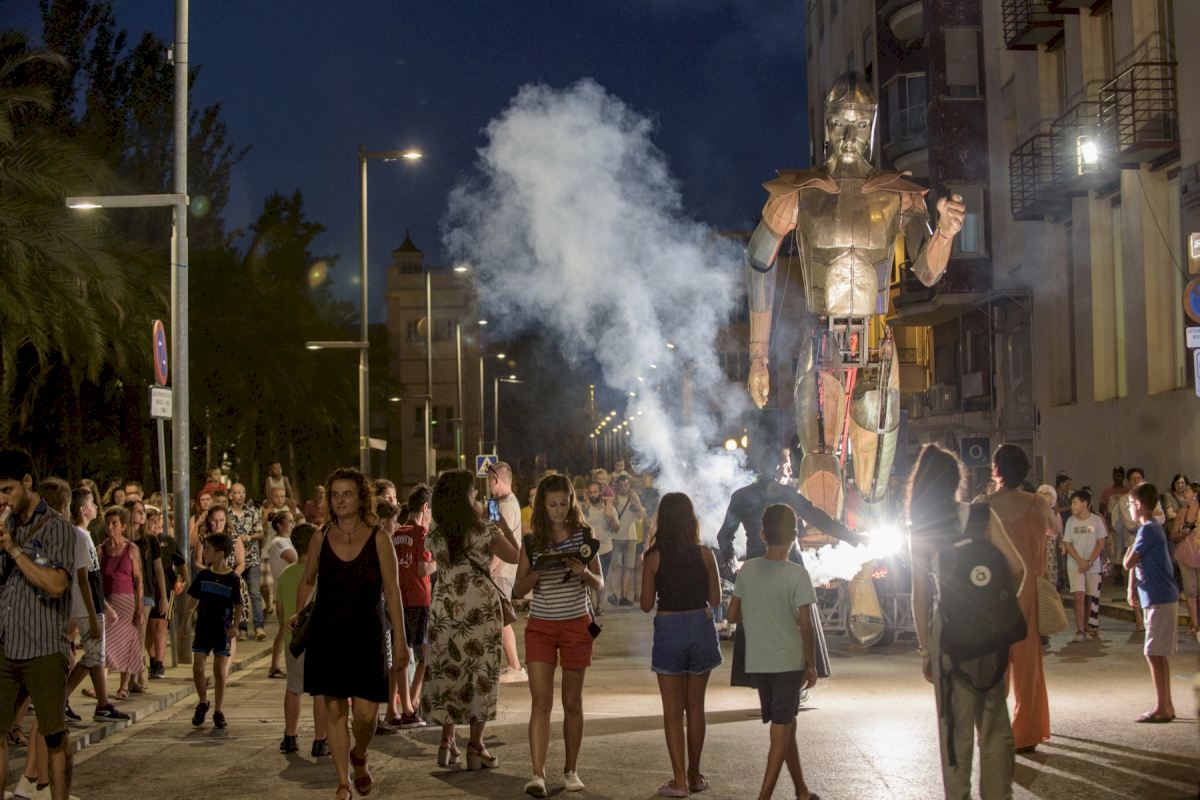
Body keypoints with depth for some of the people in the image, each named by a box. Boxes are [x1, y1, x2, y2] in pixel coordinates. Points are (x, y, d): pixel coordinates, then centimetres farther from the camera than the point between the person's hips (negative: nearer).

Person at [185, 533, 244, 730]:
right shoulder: (203, 575, 4)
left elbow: (238, 606, -6)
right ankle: (203, 703, 20)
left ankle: (218, 711, 10)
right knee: (197, 667, -2)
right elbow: (193, 600, 11)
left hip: (222, 630, -3)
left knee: (220, 671, 0)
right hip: (203, 627, 3)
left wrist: (234, 627, -19)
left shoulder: (233, 580, -7)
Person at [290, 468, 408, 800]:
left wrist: (399, 639, -4)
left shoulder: (377, 539, -2)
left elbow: (392, 590, -2)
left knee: (366, 713, -6)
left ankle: (359, 757, 27)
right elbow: (307, 581, 20)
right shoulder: (321, 537, 5)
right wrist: (299, 614, 6)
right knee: (334, 709, 4)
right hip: (326, 635, 2)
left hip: (366, 635, -2)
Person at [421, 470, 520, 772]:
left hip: (444, 611, 3)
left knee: (446, 672, 12)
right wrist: (505, 527, 19)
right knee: (481, 673, 4)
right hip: (482, 609, -3)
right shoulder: (485, 531, -7)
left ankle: (447, 742, 13)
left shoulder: (436, 537, 2)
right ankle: (476, 747, 4)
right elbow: (515, 556, 5)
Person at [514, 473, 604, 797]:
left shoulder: (583, 534, 0)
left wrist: (584, 573, -20)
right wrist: (539, 570, -16)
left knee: (572, 702, 7)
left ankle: (571, 770, 18)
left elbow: (599, 586, 2)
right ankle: (537, 774, -12)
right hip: (540, 625, 0)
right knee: (541, 703, -8)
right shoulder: (532, 542, 1)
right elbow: (518, 590, 2)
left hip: (577, 625, 0)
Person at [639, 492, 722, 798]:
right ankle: (694, 775, 22)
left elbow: (646, 605, -5)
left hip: (668, 630, -2)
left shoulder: (654, 558, -9)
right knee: (696, 706, 15)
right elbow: (716, 599, 3)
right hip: (701, 627, 2)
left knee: (673, 709, 5)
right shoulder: (705, 554, -5)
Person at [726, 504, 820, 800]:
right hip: (788, 661, -5)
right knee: (781, 729, 1)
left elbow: (733, 615, 5)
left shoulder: (747, 570, 0)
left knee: (786, 726, 17)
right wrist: (811, 665, -3)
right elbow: (805, 624, -13)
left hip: (757, 662, 5)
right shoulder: (797, 574, -13)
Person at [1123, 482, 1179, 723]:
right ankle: (1166, 706, 18)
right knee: (1159, 654, 13)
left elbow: (1128, 563, -16)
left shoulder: (1148, 530, -16)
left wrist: (1129, 552, 4)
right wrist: (1132, 589, 8)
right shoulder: (1151, 527, 16)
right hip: (1158, 599, 10)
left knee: (1155, 654, -7)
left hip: (1160, 600, -10)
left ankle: (1161, 709, -4)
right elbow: (1135, 563, 16)